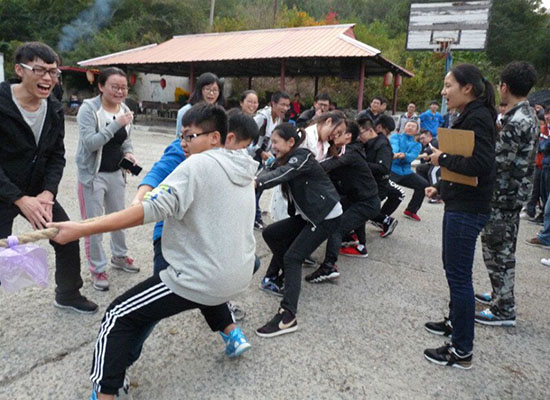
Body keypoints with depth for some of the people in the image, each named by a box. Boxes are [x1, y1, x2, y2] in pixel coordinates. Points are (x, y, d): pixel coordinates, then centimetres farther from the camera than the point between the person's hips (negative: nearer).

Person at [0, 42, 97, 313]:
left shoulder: (54, 109, -2)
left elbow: (57, 156, 0)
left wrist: (48, 192, -15)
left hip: (38, 192, 6)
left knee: (68, 238, 10)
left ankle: (68, 295, 32)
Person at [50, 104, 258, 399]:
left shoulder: (197, 165, -16)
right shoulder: (245, 169, 6)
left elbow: (150, 210, -25)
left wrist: (80, 230, -22)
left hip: (200, 280, -8)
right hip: (239, 277, 8)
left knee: (119, 317, 5)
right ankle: (233, 335, 40)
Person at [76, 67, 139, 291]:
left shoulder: (125, 110, 2)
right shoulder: (89, 108, -15)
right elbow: (90, 143, -25)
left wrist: (128, 153, -7)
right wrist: (116, 124, -30)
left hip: (116, 173, 6)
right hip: (93, 174, -5)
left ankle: (119, 256, 38)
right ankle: (98, 269, 17)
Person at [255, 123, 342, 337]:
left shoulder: (303, 157, -18)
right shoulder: (284, 159, 8)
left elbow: (281, 175, -37)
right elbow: (268, 172, -8)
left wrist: (253, 183, -53)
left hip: (327, 216, -9)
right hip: (307, 215, 9)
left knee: (292, 257, -17)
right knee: (271, 233, 9)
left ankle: (288, 316, -19)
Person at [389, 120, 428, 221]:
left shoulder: (417, 145, 15)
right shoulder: (396, 136, 9)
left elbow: (412, 156, -6)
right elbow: (394, 145, -15)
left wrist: (404, 155, -31)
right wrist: (394, 153, -39)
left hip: (406, 172, 4)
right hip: (392, 169, -4)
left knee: (424, 184, -9)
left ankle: (411, 211, 11)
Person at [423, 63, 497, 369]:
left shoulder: (477, 118, -16)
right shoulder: (470, 116, 14)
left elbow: (481, 163, -27)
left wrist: (442, 158, -16)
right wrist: (441, 188, 16)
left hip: (467, 210, -10)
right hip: (459, 204, 10)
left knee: (459, 275, -3)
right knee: (454, 268, 21)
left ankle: (462, 351, 10)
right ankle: (455, 322, 39)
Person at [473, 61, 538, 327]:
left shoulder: (517, 121, -22)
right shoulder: (527, 115, 11)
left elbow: (497, 162, -24)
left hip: (503, 195, -10)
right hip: (512, 193, 10)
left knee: (497, 251, 0)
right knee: (503, 249, 20)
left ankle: (504, 310, 11)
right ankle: (501, 295, 35)